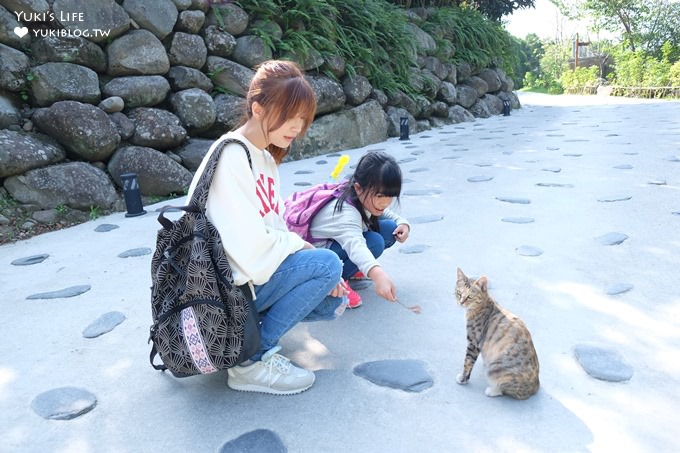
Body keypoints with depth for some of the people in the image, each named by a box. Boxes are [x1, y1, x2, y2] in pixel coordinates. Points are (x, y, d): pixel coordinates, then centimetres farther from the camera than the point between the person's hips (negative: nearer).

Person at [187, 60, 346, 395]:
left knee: (332, 303, 9)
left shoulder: (266, 157, 9)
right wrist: (301, 246, -10)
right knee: (327, 263, -20)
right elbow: (252, 248, -26)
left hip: (261, 271, 9)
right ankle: (253, 361, -11)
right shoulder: (232, 157, -20)